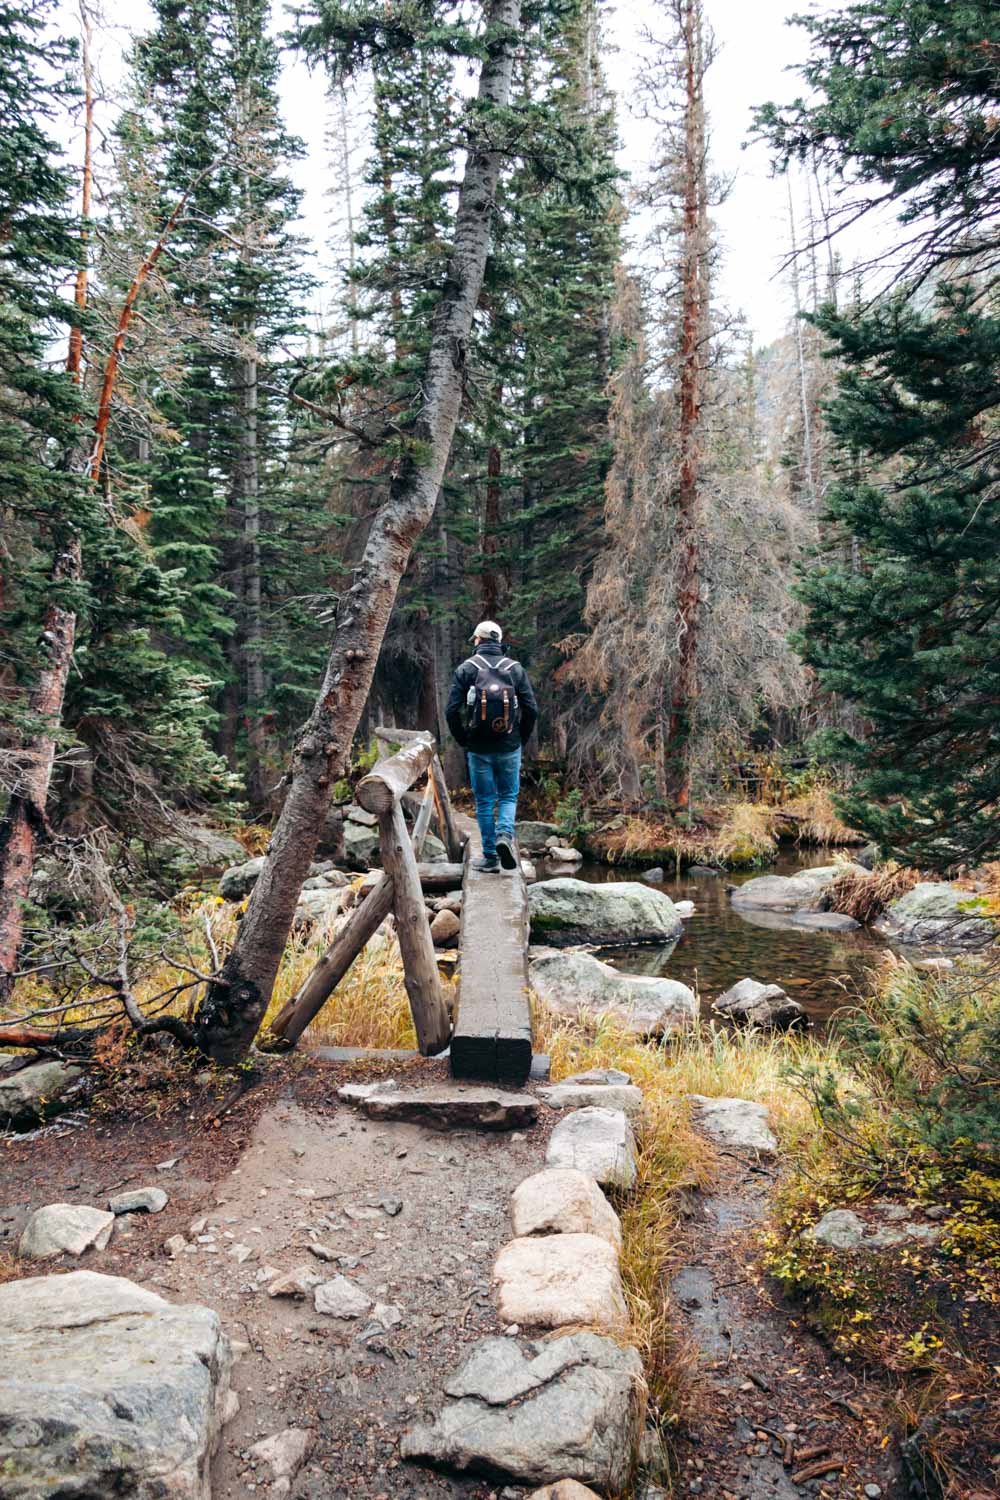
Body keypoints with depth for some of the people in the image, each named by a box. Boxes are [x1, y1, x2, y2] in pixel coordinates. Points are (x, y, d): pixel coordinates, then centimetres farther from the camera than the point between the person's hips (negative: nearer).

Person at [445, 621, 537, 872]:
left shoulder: (466, 669, -3)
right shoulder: (516, 668, 1)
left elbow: (452, 711, -7)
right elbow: (531, 710, -2)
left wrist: (463, 741, 6)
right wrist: (521, 739, 10)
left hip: (478, 748, -1)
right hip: (509, 748, 1)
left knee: (485, 801, 8)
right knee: (509, 796, 15)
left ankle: (490, 856, 11)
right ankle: (505, 835, -11)